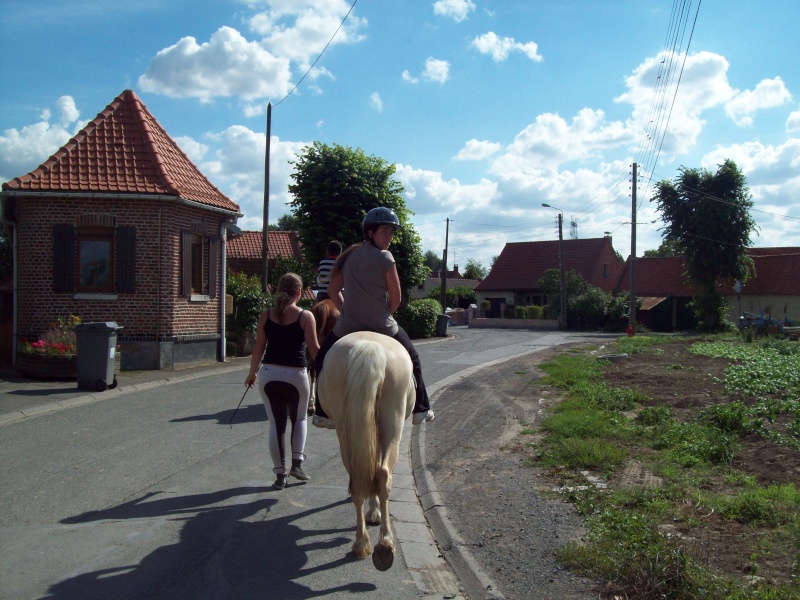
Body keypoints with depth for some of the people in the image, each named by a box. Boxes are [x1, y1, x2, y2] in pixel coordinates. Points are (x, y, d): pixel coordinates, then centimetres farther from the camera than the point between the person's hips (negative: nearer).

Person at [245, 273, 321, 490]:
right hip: (296, 375, -2)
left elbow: (259, 348, 4)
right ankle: (297, 462, 9)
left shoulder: (266, 315, 2)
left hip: (269, 374, 2)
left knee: (276, 424, 9)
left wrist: (251, 374, 16)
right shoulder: (305, 316, -6)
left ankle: (280, 474, 10)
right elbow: (314, 349, -6)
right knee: (299, 418, 21)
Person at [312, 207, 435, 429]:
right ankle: (421, 409, 25)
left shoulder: (350, 256, 6)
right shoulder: (385, 258, -8)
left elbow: (333, 290, 10)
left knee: (322, 361, 25)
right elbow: (395, 299, -5)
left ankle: (323, 414, 18)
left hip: (348, 327, 3)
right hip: (382, 327, -3)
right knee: (412, 360, 22)